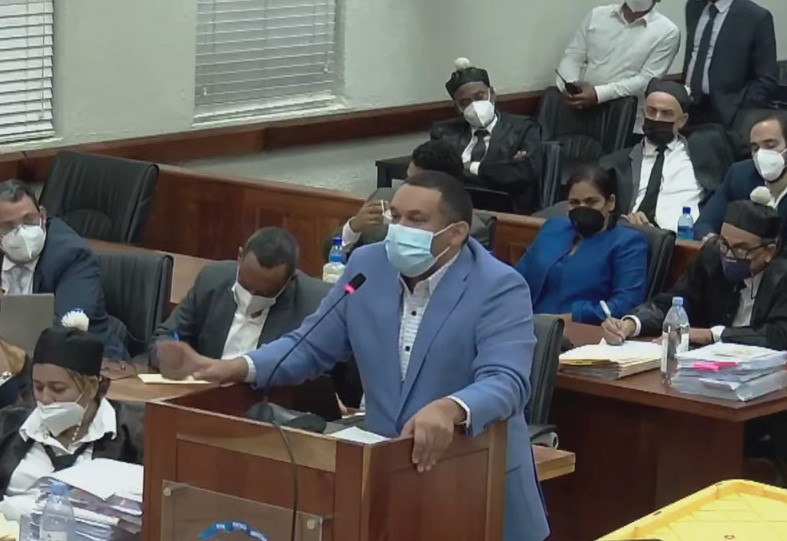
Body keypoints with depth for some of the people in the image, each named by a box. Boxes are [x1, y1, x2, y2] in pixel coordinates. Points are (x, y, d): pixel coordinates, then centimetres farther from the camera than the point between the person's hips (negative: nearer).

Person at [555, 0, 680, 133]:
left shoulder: (667, 32, -1)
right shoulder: (597, 15, 11)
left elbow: (647, 81, -9)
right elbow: (572, 57, 9)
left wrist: (599, 94, -21)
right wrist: (569, 86, -14)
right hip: (582, 109, 4)